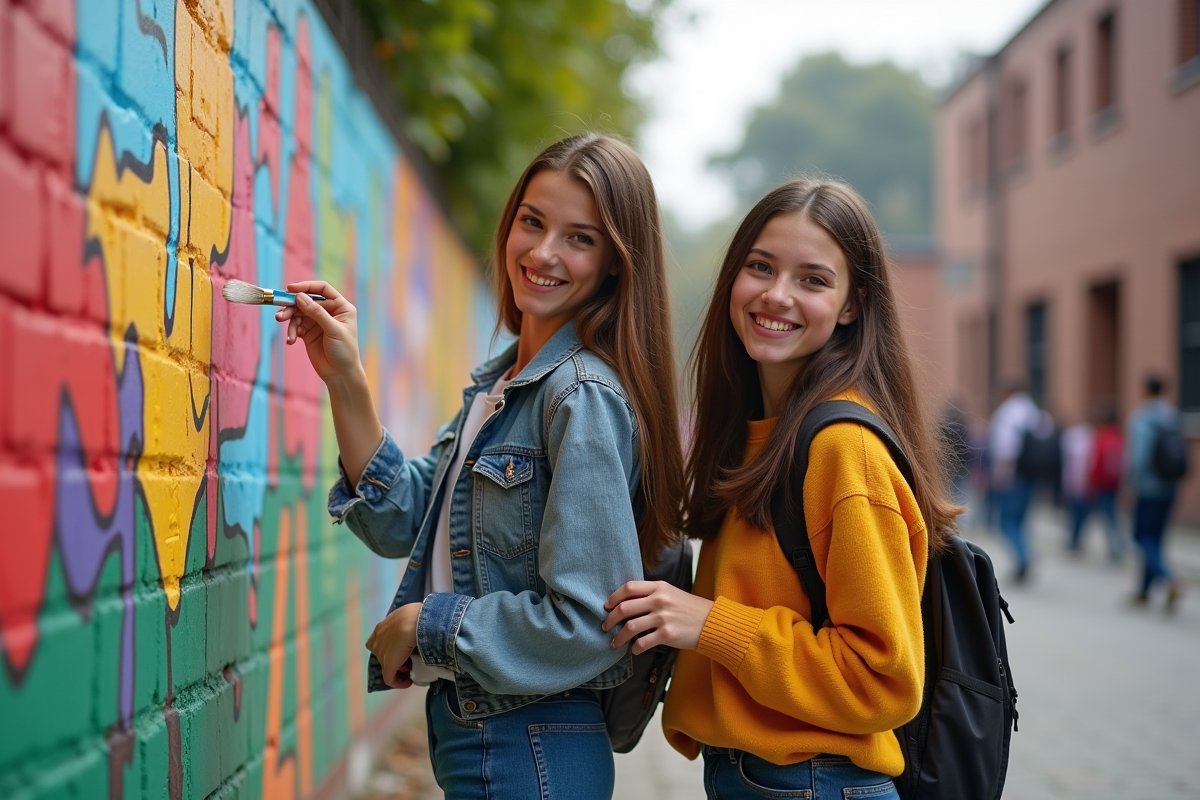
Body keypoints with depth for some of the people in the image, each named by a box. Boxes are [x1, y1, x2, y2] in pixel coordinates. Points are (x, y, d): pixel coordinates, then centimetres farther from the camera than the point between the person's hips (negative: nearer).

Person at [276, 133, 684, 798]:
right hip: (465, 731, 8)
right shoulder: (497, 383, 9)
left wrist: (427, 623, -13)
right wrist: (345, 382, -3)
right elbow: (402, 522, 6)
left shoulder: (584, 395, -19)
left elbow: (587, 621, -24)